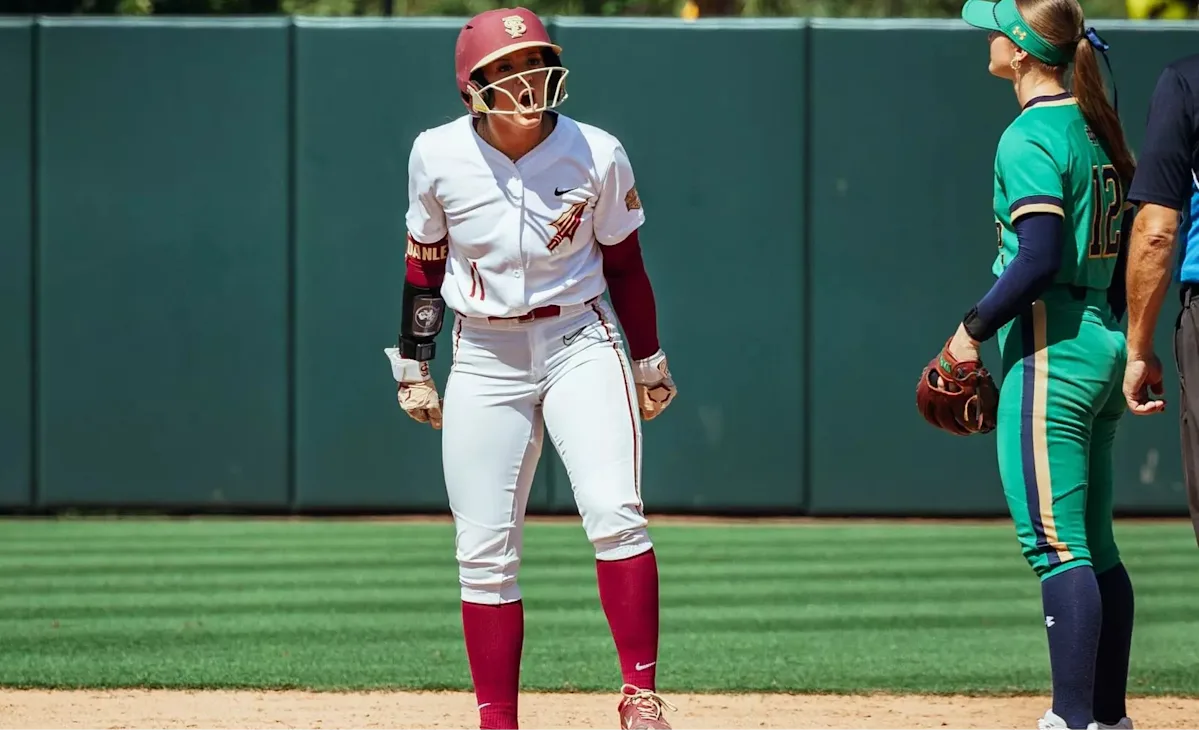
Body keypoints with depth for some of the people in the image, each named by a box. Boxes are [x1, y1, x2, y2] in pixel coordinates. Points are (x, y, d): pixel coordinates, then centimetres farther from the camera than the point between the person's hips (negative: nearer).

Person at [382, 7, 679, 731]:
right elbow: (425, 266, 7)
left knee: (615, 513, -19)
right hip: (485, 358, 1)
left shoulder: (597, 154, -9)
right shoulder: (439, 157, -7)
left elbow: (624, 266, 4)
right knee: (484, 554, 0)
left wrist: (651, 365, 11)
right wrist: (411, 367, 9)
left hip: (582, 343, -1)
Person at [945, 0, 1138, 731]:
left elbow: (1039, 259, -23)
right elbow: (1131, 254, 16)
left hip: (1049, 355, -10)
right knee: (1093, 545, 14)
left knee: (1055, 545, -11)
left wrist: (975, 327, -13)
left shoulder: (1030, 138, -14)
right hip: (1104, 349, 10)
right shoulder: (1098, 130, 13)